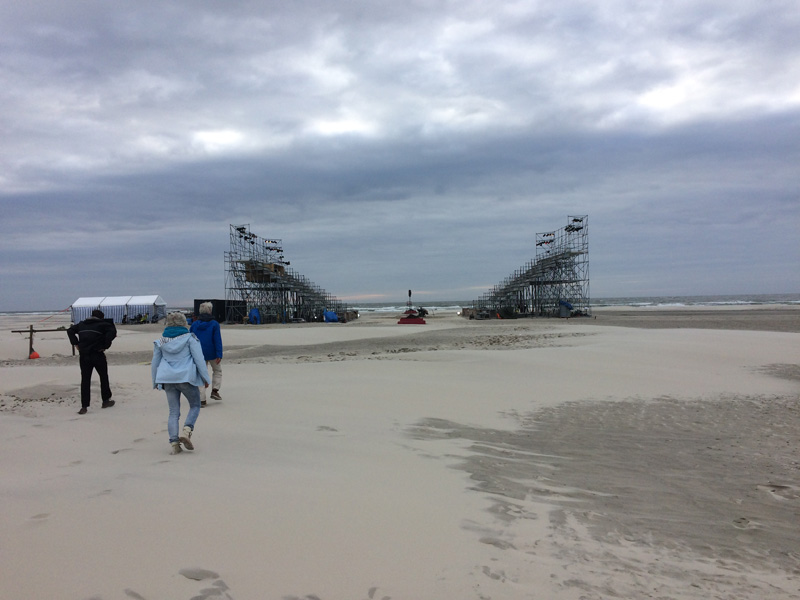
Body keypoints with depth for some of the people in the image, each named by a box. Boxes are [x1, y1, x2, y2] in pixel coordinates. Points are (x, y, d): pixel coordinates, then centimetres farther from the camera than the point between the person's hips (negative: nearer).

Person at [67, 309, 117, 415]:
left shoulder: (82, 324, 18)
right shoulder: (103, 324, 1)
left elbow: (70, 331, 18)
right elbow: (112, 332, -16)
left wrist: (76, 344, 12)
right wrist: (105, 346, -11)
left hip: (84, 355, 4)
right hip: (97, 354, -4)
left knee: (85, 380, 4)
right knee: (104, 377, 14)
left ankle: (84, 406, -1)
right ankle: (106, 401, 24)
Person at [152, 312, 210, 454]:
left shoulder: (160, 341, 10)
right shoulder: (189, 337, -2)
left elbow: (155, 363, 16)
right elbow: (199, 359, -5)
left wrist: (156, 382, 26)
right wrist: (205, 377, 2)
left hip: (168, 379, 4)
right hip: (187, 377, -4)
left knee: (173, 412, 8)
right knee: (195, 405, 13)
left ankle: (174, 442, 0)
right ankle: (186, 431, -9)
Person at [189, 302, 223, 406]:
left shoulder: (194, 324, 4)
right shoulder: (214, 324, -7)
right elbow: (218, 340, -12)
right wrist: (219, 354, -13)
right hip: (212, 354, -3)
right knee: (217, 370, 20)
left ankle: (202, 399, 5)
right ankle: (215, 390, 6)